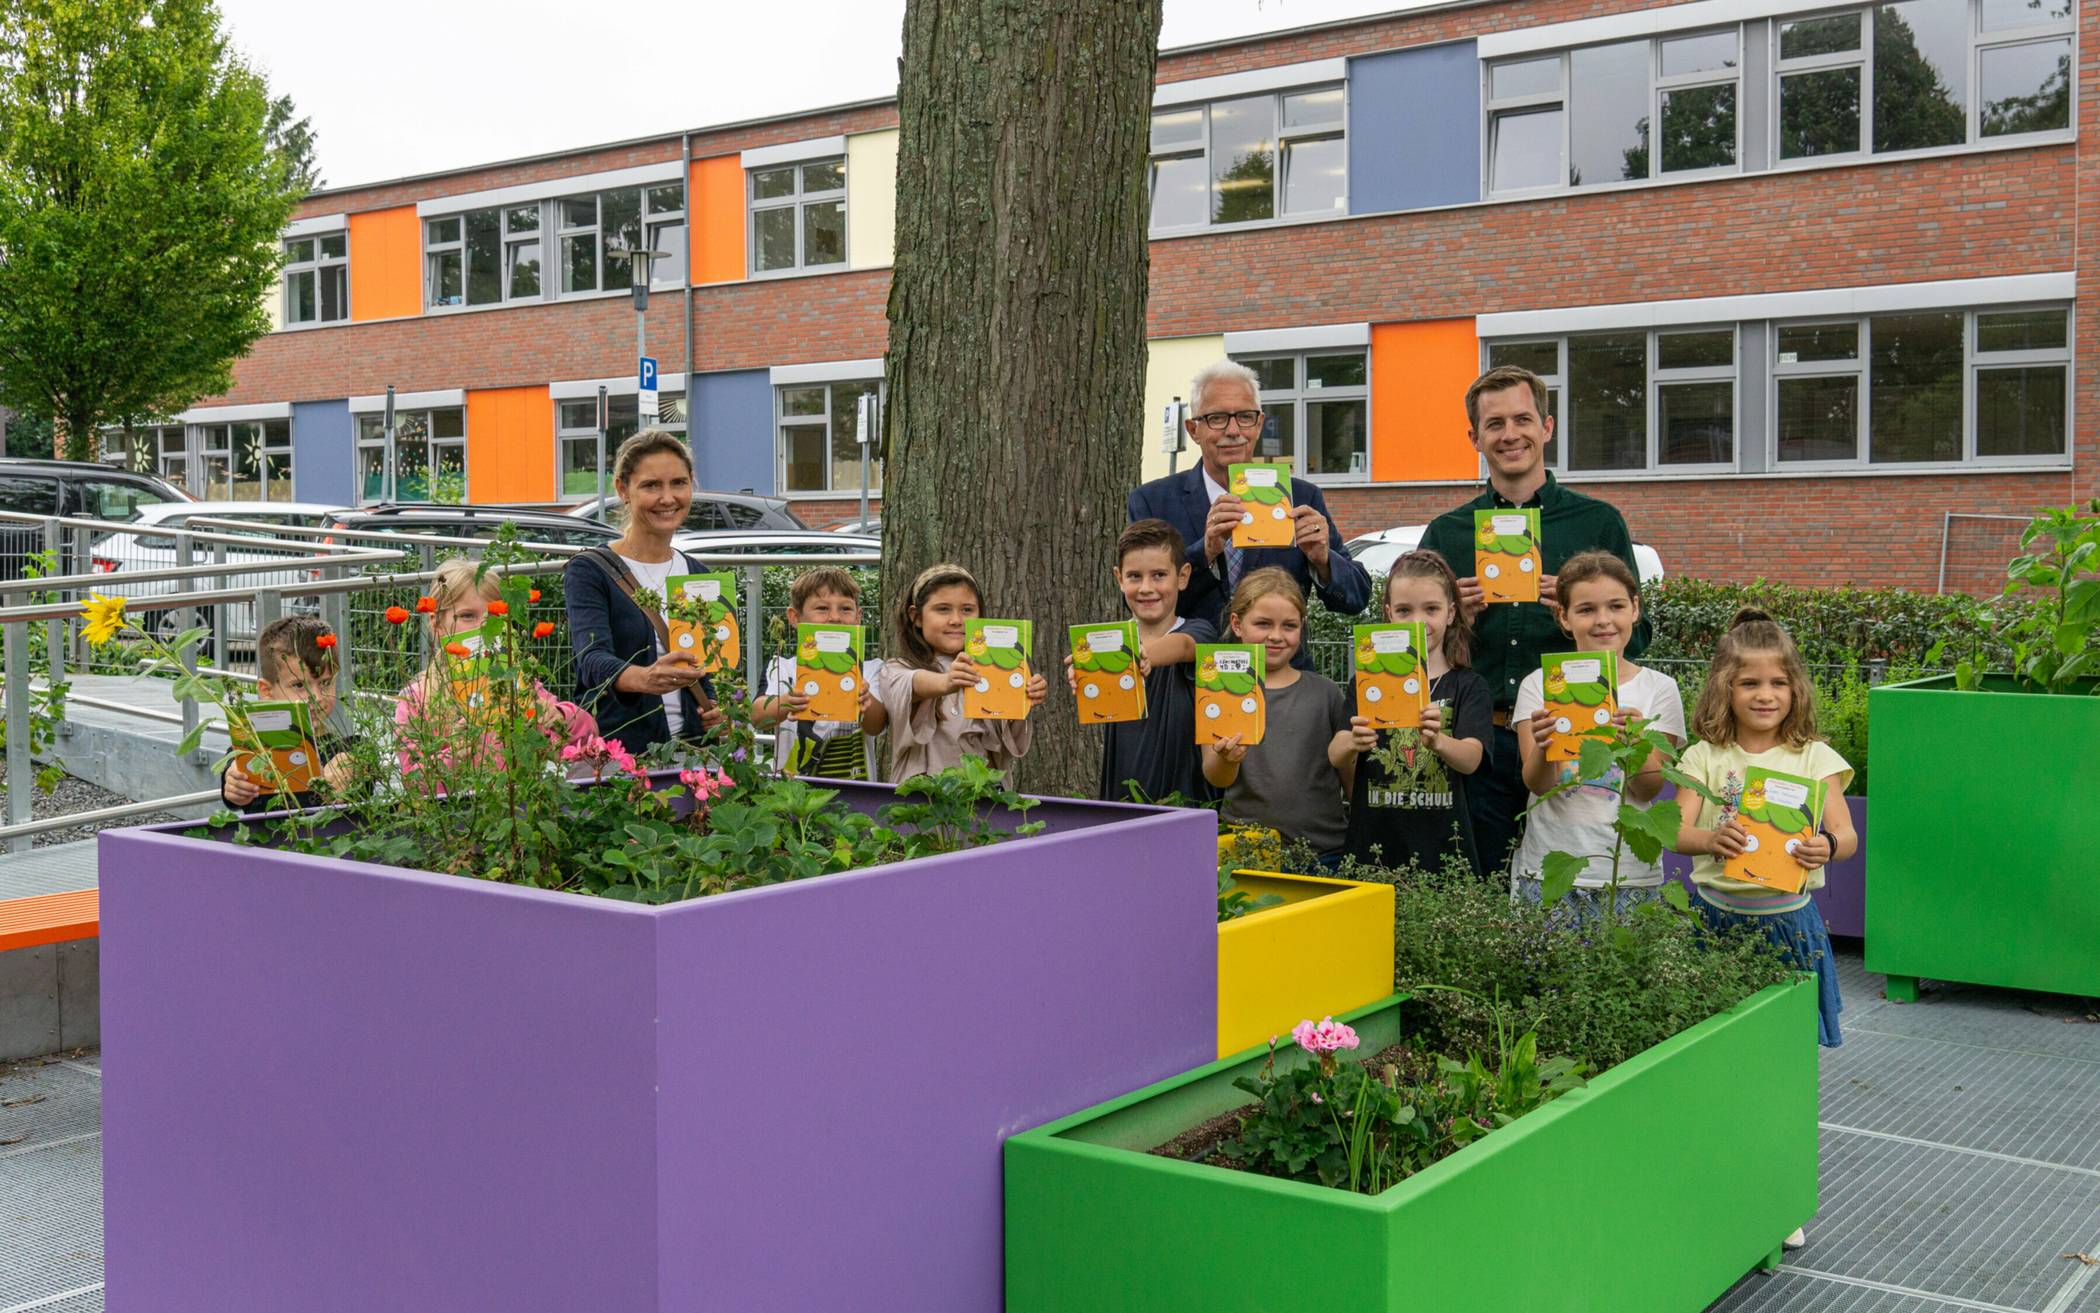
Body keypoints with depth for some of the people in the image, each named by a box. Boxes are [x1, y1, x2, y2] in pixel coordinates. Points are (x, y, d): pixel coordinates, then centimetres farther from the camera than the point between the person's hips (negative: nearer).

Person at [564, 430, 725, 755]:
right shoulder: (588, 571, -2)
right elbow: (592, 661, -18)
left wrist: (714, 708, 3)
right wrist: (645, 678, -38)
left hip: (689, 749, 4)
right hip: (611, 750, -4)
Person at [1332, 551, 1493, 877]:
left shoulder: (1469, 687, 3)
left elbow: (1471, 759, -14)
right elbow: (1335, 758, -5)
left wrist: (1438, 742, -36)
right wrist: (1352, 744, -29)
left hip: (1443, 850, -1)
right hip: (1373, 847, 1)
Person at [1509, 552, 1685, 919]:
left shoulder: (1659, 688, 3)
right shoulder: (1539, 685, 2)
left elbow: (1649, 789, -5)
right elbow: (1537, 784, -7)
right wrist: (1542, 746, -29)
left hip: (1629, 873, 0)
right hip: (1548, 869, 0)